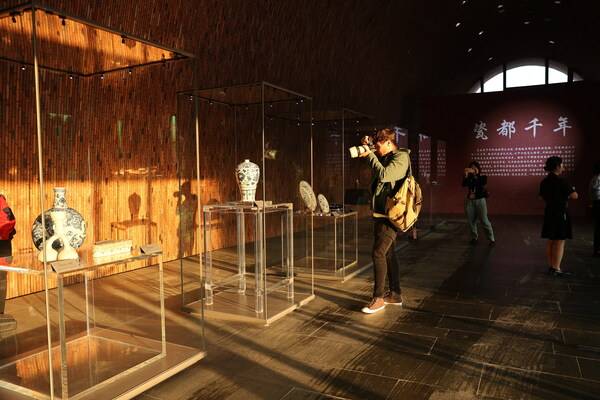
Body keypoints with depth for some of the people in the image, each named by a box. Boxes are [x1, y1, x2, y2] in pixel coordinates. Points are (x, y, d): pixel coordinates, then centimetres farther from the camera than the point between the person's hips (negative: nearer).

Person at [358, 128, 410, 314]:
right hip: (381, 214, 10)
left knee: (378, 253, -11)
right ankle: (395, 294, 25)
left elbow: (384, 174, -23)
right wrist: (367, 149, 12)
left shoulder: (401, 157, -11)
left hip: (390, 215, -10)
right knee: (388, 253, 14)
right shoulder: (386, 158, 14)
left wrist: (370, 155, -13)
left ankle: (378, 298, -2)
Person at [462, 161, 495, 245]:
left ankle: (492, 239, 1)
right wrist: (466, 175, -22)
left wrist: (474, 174, -22)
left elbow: (480, 183, -17)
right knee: (471, 221, 4)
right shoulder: (469, 178, 7)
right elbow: (464, 185, -10)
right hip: (469, 201, 3)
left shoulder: (483, 177, 3)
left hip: (480, 200, -3)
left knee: (484, 220, -7)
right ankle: (474, 238, 18)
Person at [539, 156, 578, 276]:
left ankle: (551, 266, 20)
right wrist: (571, 190, 3)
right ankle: (556, 269, 1)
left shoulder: (544, 182, 6)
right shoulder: (561, 181, -16)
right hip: (560, 213, -7)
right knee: (560, 242, -1)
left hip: (549, 212, 7)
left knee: (550, 241, 13)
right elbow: (574, 196, -17)